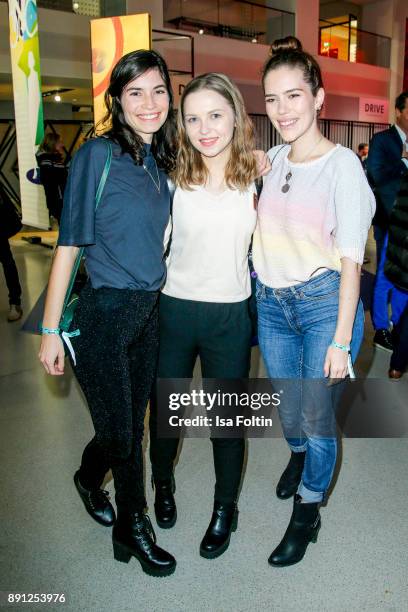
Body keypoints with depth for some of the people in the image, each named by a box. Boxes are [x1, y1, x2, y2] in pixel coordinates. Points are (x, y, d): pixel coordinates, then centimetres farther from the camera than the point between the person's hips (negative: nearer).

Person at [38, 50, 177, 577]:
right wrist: (50, 330, -13)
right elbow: (69, 244, -13)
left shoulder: (160, 162, 8)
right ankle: (133, 527, 32)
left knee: (129, 422, 19)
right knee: (122, 431, 7)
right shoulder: (97, 155, -13)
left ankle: (89, 479, 50)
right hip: (104, 313, -6)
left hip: (149, 311, 7)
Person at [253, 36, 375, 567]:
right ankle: (299, 456, 53)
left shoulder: (341, 164, -11)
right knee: (287, 406, 19)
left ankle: (307, 513, 29)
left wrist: (341, 340, -15)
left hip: (324, 301, -5)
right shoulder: (272, 160, 5)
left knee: (316, 416, 5)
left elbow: (351, 259, -13)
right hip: (272, 302, 5)